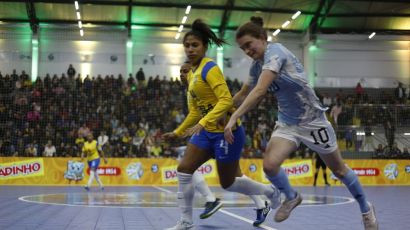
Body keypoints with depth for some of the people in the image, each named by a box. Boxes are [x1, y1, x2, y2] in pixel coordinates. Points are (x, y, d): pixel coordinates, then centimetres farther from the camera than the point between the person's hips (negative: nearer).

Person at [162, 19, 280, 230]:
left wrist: (203, 123, -34)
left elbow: (226, 100, -26)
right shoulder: (191, 73, 11)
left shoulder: (209, 68, -16)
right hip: (207, 131, 8)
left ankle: (269, 192, 28)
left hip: (227, 131, -8)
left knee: (228, 183, 4)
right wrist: (177, 133, 16)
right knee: (183, 170, -3)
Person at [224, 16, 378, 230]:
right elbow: (243, 94, 14)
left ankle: (366, 208, 35)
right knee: (270, 165, -18)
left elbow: (259, 91, -37)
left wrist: (234, 117, -41)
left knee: (338, 169, 10)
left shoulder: (274, 51, -25)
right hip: (287, 122, 6)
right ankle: (291, 197, 13)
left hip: (311, 120, -6)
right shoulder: (256, 65, 0)